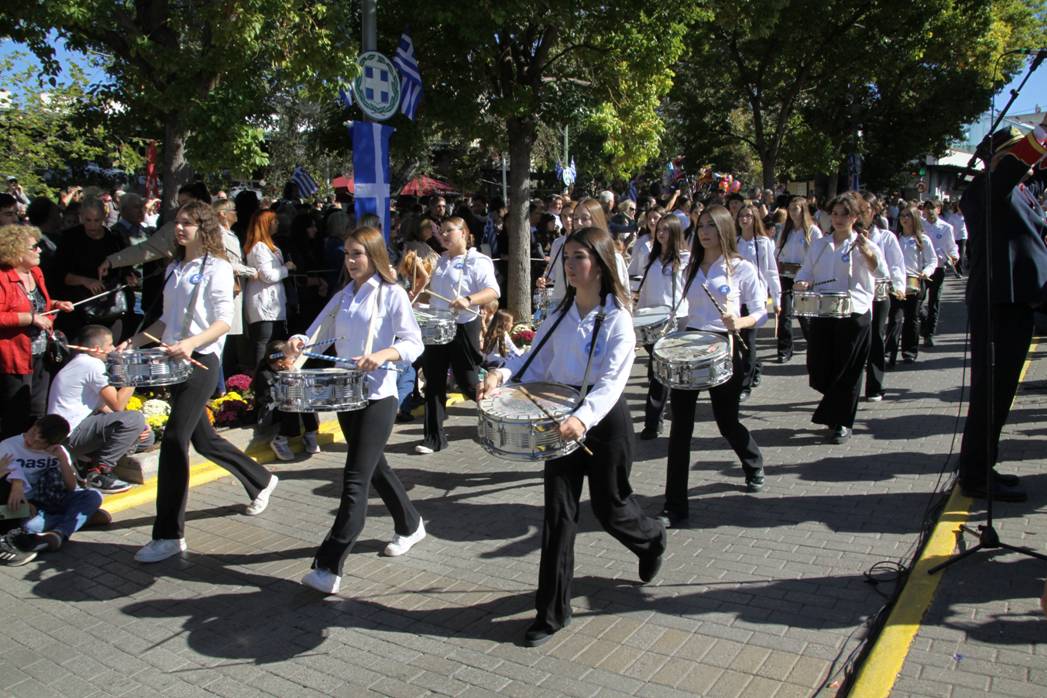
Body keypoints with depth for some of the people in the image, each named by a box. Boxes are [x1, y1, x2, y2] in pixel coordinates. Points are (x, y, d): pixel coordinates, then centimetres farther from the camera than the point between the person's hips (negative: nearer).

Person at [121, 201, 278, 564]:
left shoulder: (217, 268, -6)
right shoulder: (174, 269, 16)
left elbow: (224, 321, -14)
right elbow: (167, 319, 21)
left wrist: (191, 343, -29)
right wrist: (136, 340, 7)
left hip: (201, 359, -8)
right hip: (176, 360, 8)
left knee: (173, 441, -12)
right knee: (203, 439, 16)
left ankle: (169, 534, -4)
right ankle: (261, 481, 37)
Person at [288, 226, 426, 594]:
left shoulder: (392, 294, -6)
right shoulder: (343, 296, 13)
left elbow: (414, 343, -12)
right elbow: (318, 333, 11)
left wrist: (382, 354, -29)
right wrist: (299, 341, -12)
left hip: (378, 394, -7)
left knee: (355, 478, -9)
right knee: (374, 467, 19)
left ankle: (328, 567, -7)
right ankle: (410, 525, 40)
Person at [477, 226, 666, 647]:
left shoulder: (617, 318, -15)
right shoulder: (562, 312, 4)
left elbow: (611, 382, -26)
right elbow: (537, 360, 5)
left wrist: (583, 418, -43)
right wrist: (502, 374, -14)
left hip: (603, 419, -5)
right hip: (562, 416, 5)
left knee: (609, 507, 12)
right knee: (558, 511, 3)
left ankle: (652, 540, 48)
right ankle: (552, 612, 12)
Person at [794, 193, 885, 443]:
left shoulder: (863, 246, -2)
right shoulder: (819, 245, 13)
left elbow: (881, 271, -19)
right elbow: (806, 272, 18)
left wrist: (864, 247, -35)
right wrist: (802, 283, -5)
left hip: (853, 316, -4)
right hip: (821, 315, 4)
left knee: (847, 372, 2)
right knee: (818, 369, 5)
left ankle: (841, 423, 15)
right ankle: (832, 413, 32)